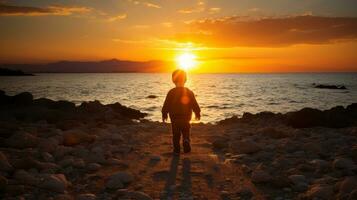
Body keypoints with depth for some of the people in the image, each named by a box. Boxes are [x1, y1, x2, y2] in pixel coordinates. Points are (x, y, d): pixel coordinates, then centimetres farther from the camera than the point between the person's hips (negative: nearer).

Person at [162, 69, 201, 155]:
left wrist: (164, 114, 11)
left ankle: (176, 150, 11)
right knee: (186, 133, 12)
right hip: (186, 118, 1)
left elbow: (166, 105, -2)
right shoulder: (189, 92, -3)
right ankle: (186, 142, -16)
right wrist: (198, 113, 15)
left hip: (174, 118, -1)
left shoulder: (171, 92, -7)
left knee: (176, 135, 10)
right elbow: (195, 104, 1)